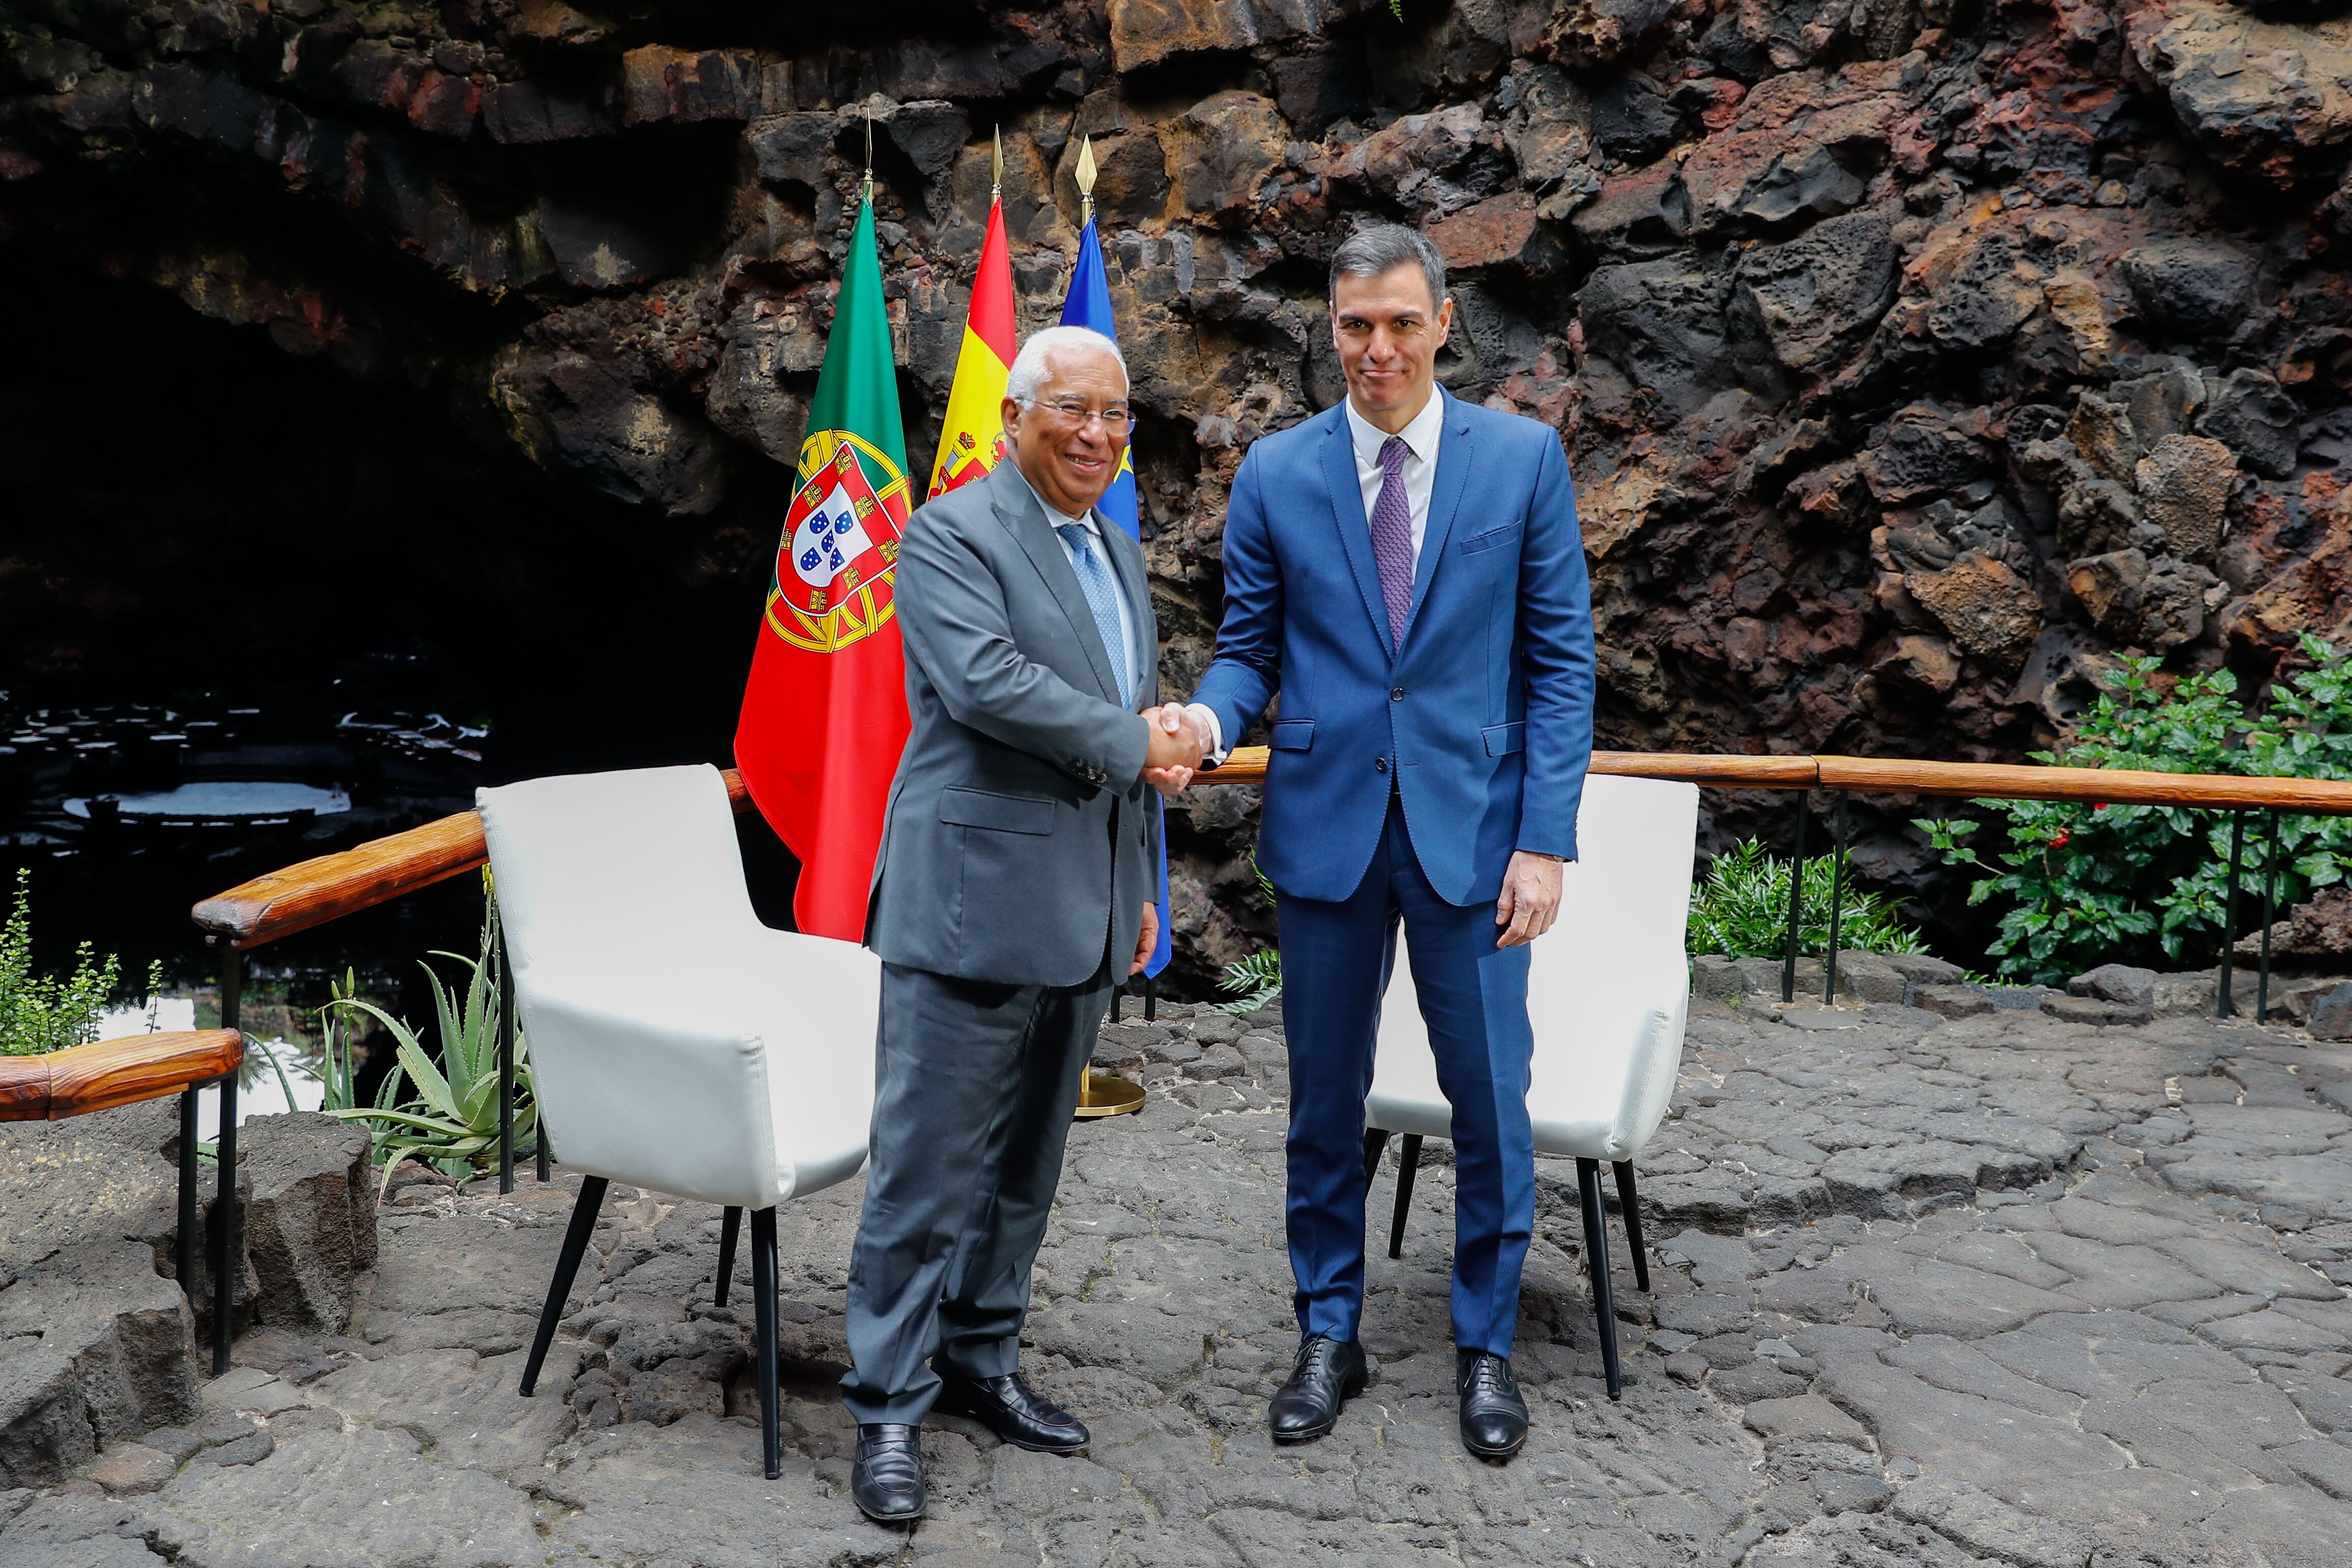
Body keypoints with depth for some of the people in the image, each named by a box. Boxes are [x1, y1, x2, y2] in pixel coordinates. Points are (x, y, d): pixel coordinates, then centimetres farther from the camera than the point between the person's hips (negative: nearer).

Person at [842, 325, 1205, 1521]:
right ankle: (889, 1405, 11)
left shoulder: (1121, 556, 17)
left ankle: (980, 1359, 30)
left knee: (1026, 1157, 16)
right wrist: (1133, 742, -14)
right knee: (931, 1161, -1)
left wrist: (1140, 887, 21)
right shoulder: (951, 537, -8)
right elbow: (985, 681, -23)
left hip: (1080, 916, 8)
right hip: (971, 905, -8)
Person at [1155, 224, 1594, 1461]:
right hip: (1326, 824, 1)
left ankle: (1485, 1346, 26)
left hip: (1473, 826, -1)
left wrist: (1544, 838, -7)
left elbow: (1559, 658, 0)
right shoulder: (1274, 474, 3)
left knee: (1491, 1101, 6)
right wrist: (1206, 719, -17)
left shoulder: (1523, 457, 0)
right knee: (1324, 1101, 11)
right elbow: (1248, 649, 7)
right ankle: (1328, 1337, 29)